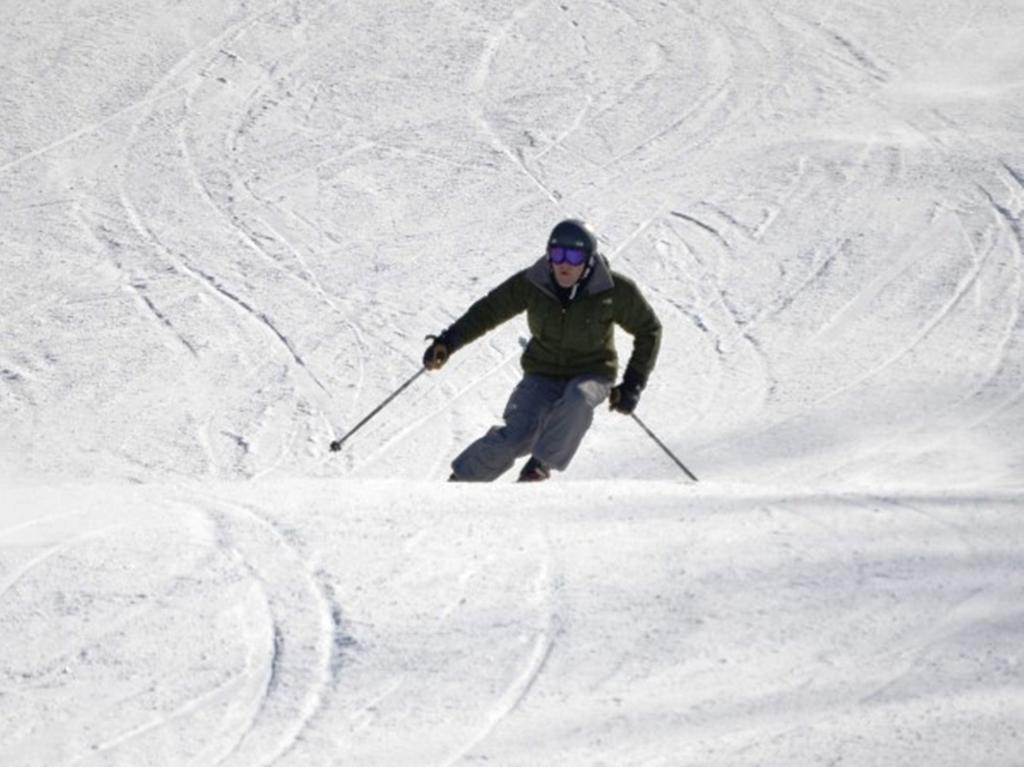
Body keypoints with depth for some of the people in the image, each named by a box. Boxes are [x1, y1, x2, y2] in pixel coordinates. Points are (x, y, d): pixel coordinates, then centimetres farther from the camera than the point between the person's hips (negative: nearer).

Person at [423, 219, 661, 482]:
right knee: (517, 436, -22)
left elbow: (648, 330, 0)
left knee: (577, 400, -38)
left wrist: (633, 384, -5)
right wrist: (449, 341, -17)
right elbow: (489, 310, -3)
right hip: (543, 374, 1)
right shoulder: (531, 283, -11)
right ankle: (462, 477, 2)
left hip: (592, 375, -1)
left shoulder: (615, 291, -14)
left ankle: (540, 465, -19)